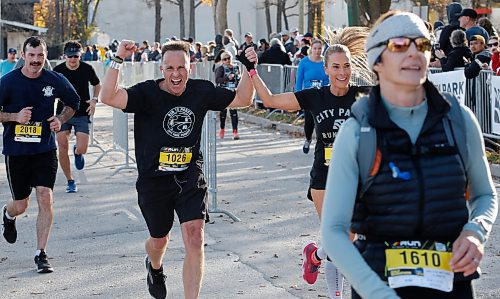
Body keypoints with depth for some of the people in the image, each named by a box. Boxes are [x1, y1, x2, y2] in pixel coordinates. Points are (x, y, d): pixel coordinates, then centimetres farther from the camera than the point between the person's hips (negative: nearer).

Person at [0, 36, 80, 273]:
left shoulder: (55, 81, -2)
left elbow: (73, 103, 15)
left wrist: (61, 119, -4)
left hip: (45, 149, 1)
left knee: (46, 198, -12)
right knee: (20, 205, 8)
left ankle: (41, 254, -2)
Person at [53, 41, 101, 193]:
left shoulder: (87, 69, -6)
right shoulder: (58, 70, -5)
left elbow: (97, 85, 11)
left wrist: (94, 100, -5)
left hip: (82, 113, -1)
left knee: (82, 149, -12)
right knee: (62, 149, -4)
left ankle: (77, 152, 28)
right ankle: (70, 181, 13)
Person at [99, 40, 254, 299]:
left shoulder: (202, 91, -1)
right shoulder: (147, 93, -14)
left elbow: (242, 99, 10)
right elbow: (108, 97, -31)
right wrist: (118, 60, -36)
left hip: (190, 178, 1)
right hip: (153, 180, -1)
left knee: (194, 238, -15)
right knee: (159, 239, 19)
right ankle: (155, 267, 56)